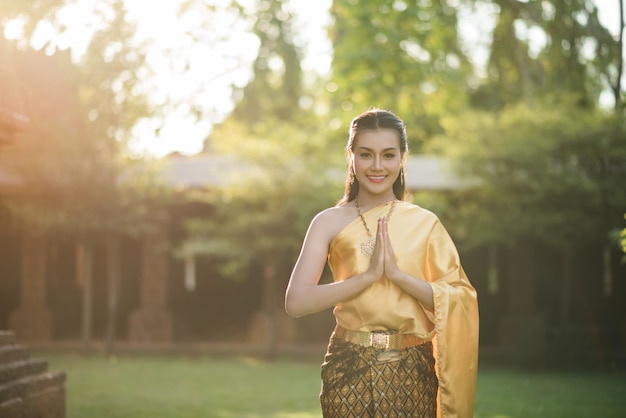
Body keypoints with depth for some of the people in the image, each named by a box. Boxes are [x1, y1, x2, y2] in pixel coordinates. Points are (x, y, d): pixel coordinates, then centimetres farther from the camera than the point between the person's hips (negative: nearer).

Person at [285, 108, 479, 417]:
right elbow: (296, 302, -11)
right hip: (350, 370, -1)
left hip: (412, 372, 1)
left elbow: (459, 300, -5)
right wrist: (369, 275, -17)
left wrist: (397, 274, -16)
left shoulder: (425, 223, 3)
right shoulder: (329, 222, -1)